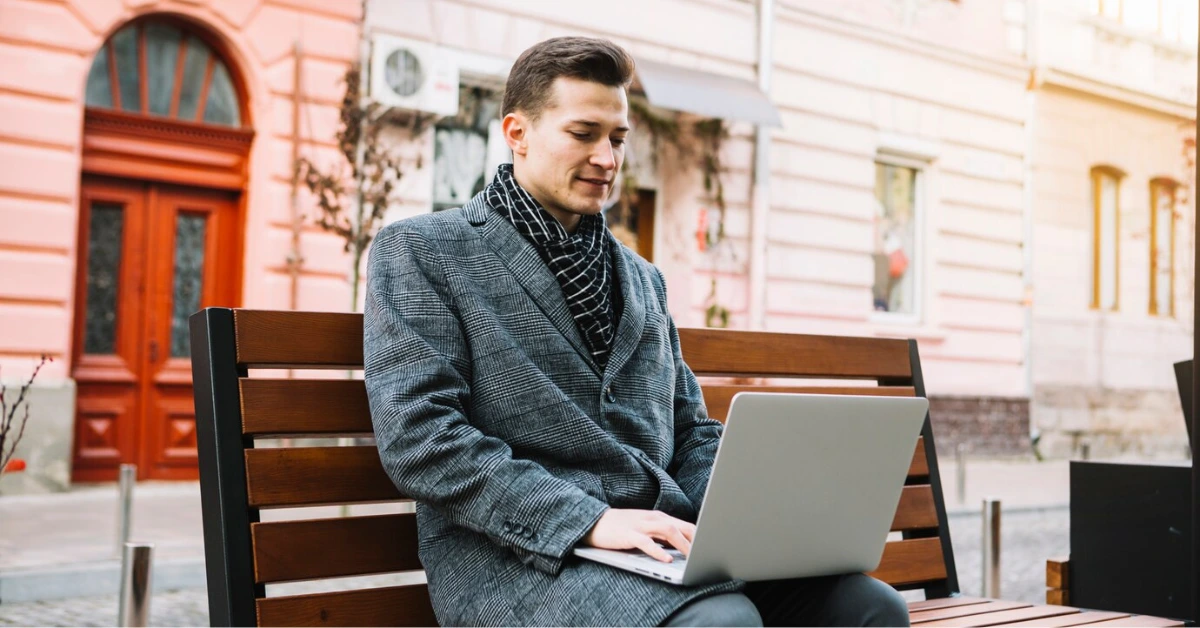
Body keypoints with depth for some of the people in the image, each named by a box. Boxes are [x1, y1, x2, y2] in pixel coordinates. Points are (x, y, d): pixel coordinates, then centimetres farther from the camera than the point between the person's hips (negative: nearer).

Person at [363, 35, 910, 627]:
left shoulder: (642, 277, 24)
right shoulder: (419, 250, 4)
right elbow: (417, 434, -9)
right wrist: (591, 520, -18)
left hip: (661, 543, 7)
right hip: (517, 552, -6)